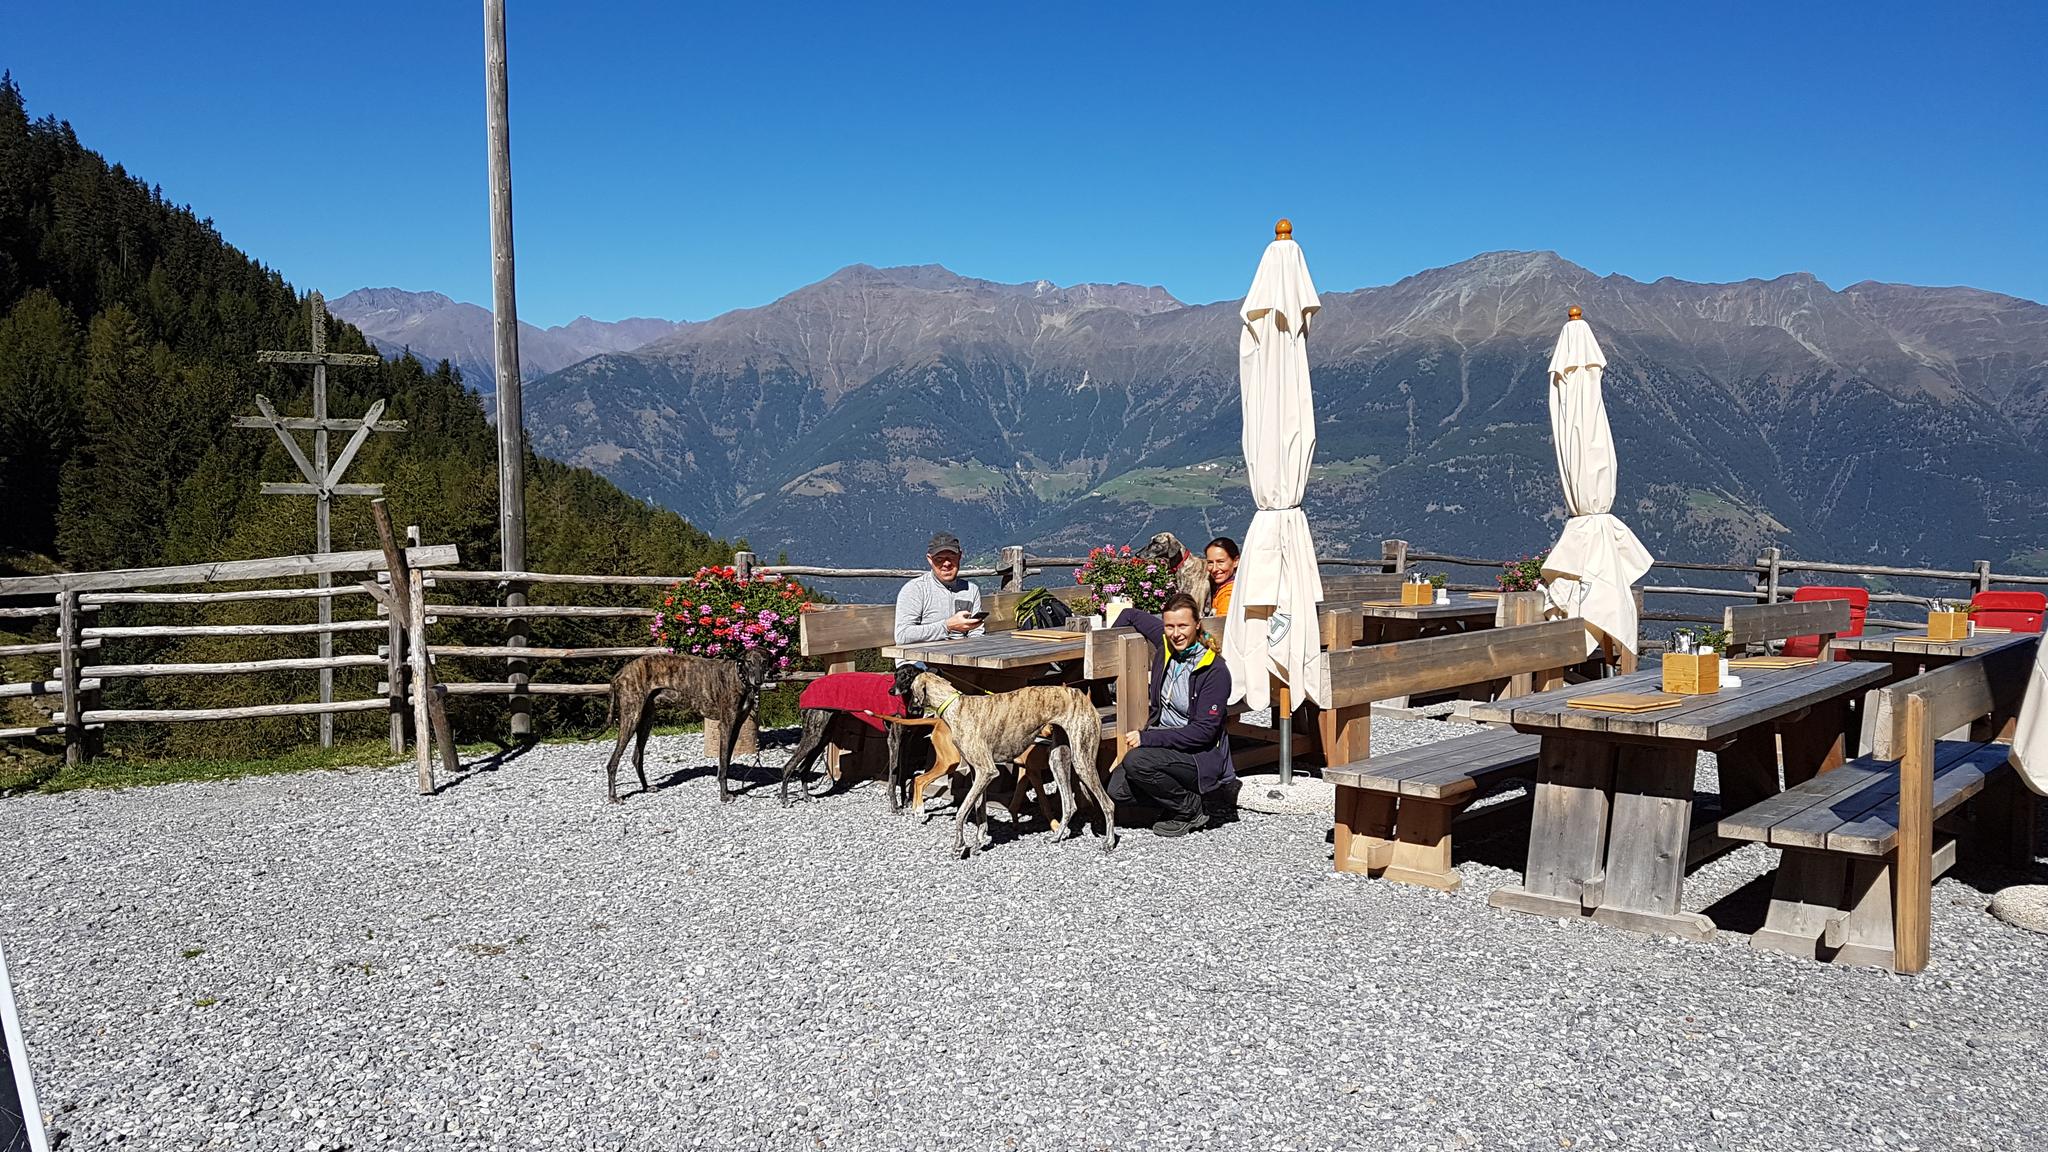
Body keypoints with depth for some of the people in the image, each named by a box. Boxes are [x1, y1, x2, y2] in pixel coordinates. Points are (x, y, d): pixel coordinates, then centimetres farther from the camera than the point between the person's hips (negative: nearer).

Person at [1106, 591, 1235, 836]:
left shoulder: (1215, 670, -17)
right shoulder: (1167, 643, 0)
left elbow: (1204, 731, -21)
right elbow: (1131, 615, 17)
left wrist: (1147, 738, -24)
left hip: (1202, 756, -6)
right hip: (1164, 745, 6)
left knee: (1136, 760, -30)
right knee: (1118, 791, -15)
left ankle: (1190, 811, -7)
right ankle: (1180, 797, 8)